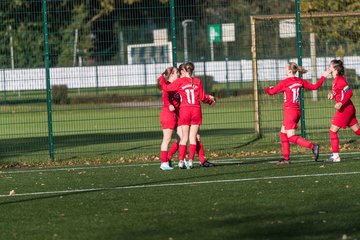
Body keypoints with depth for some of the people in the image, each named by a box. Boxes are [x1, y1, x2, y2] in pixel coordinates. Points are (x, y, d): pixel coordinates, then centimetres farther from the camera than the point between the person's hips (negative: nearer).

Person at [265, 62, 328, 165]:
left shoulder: (284, 82, -12)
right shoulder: (300, 81, 5)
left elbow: (272, 92, -2)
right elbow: (314, 86, 10)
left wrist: (268, 88, 21)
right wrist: (323, 77, 23)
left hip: (290, 111, -8)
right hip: (297, 111, 8)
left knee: (291, 137, -9)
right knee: (283, 134, 16)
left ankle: (313, 146, -22)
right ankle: (286, 158, 15)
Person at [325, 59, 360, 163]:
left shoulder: (339, 80, -15)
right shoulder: (336, 80, 14)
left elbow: (349, 92, -23)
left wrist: (341, 103, -31)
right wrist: (332, 96, 4)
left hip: (344, 109, -10)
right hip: (349, 108, 10)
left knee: (332, 131, -5)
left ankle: (335, 156, -5)